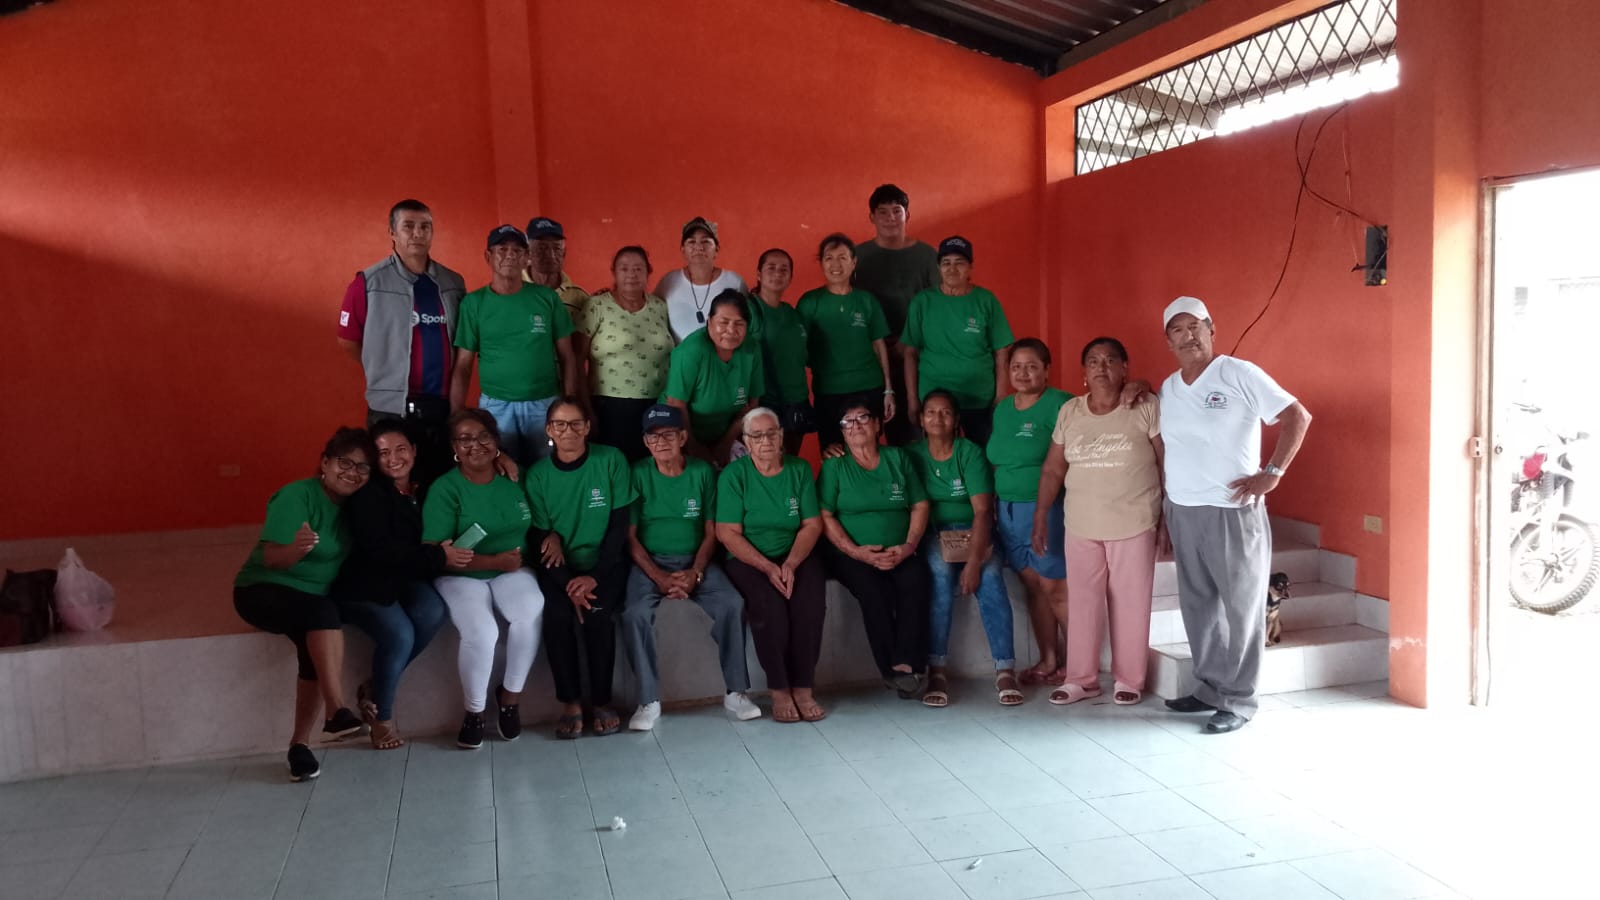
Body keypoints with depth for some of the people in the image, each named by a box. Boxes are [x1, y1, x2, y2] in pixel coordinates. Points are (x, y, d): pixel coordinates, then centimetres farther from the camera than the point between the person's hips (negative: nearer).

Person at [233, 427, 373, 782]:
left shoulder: (352, 505, 4)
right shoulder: (297, 495, -16)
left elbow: (350, 557, 7)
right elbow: (272, 558, -24)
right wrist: (296, 549, -43)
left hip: (313, 600, 5)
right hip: (264, 590, -5)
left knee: (316, 646, -26)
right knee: (323, 613, -35)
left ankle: (300, 744, -17)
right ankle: (337, 712, -37)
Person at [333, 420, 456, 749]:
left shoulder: (423, 487, 4)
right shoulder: (367, 493, -12)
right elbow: (379, 550, -22)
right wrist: (437, 557, -25)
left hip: (406, 579, 5)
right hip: (364, 584, -5)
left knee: (433, 613, -25)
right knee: (399, 634, -29)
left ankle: (374, 687, -5)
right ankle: (381, 715, -3)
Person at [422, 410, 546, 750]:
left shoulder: (514, 480, 4)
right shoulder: (444, 489, -8)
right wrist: (495, 561, -18)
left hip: (513, 571, 3)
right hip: (462, 576, -3)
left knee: (532, 613, -30)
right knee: (481, 632, -31)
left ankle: (511, 695, -6)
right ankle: (474, 711, -4)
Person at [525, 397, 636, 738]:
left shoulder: (611, 461, -5)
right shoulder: (538, 474, -1)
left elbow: (619, 527, -5)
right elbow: (539, 538, -3)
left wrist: (594, 576, -15)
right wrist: (568, 585, -18)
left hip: (604, 562, -1)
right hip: (561, 567, 1)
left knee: (598, 613, -28)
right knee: (557, 615, -27)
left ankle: (602, 701, -9)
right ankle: (570, 703, -10)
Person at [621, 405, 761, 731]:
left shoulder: (702, 472, 1)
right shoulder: (638, 474, -3)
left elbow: (711, 532, 3)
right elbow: (630, 535, -3)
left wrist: (694, 573, -12)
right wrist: (659, 577, -14)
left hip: (695, 560, 1)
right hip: (650, 562, -1)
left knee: (732, 603, -23)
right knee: (636, 613, -29)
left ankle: (735, 691, -9)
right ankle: (649, 700, -15)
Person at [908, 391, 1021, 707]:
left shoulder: (970, 452, -3)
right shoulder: (912, 455, 4)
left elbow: (982, 510, -10)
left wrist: (974, 561, -22)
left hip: (974, 534, 0)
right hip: (934, 536, 0)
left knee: (990, 577, -28)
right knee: (940, 571, -31)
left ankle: (1005, 670, -23)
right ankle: (937, 670, -28)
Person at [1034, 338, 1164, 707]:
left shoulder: (1147, 408, -6)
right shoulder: (1069, 412, 5)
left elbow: (1167, 465, -4)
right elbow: (1052, 469, 8)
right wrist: (1040, 517, 6)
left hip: (1134, 526, -3)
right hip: (1081, 527, 3)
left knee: (1130, 603, 5)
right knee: (1082, 602, 8)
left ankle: (1129, 679, 20)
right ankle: (1081, 678, 20)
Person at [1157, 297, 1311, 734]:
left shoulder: (1240, 375, -8)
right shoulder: (1167, 388, 11)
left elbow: (1298, 416, -10)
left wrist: (1272, 473, -13)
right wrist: (1165, 507, 12)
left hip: (1232, 513, -6)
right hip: (1181, 513, 6)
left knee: (1241, 607, 2)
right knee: (1198, 607, 12)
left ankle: (1238, 700, 10)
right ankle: (1209, 688, 25)